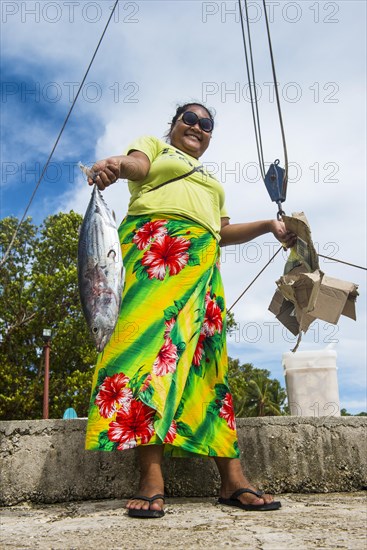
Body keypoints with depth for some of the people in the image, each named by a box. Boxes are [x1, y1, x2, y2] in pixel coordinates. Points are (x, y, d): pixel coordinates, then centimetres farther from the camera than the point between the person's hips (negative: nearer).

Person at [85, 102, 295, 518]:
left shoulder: (210, 181, 37)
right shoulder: (154, 145, 24)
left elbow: (223, 232, 30)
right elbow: (137, 164, 0)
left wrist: (268, 226, 19)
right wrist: (115, 164, -23)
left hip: (202, 259, 5)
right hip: (155, 241, -5)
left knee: (207, 357, -5)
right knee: (151, 333, -22)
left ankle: (232, 478, -9)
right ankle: (151, 476, -26)